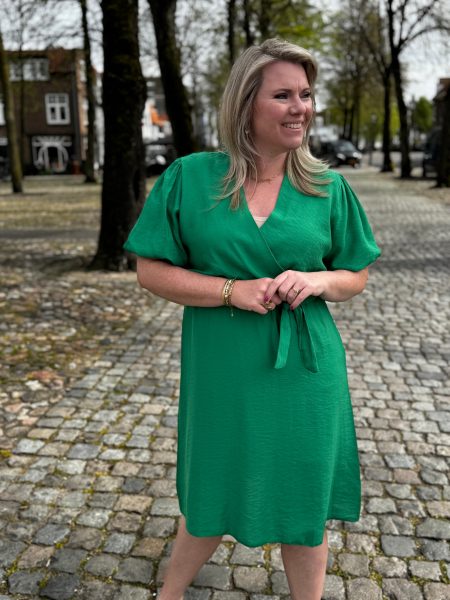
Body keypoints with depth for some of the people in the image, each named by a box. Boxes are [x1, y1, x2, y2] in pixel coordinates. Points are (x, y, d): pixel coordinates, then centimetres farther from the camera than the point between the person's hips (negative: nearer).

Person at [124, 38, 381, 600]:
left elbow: (356, 276, 9)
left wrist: (317, 280, -14)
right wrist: (232, 290, -17)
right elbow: (151, 271, -4)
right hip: (223, 372, -1)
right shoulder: (188, 177, -5)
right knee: (212, 498, 17)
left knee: (305, 503, 15)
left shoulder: (328, 188, 1)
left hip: (305, 370, 2)